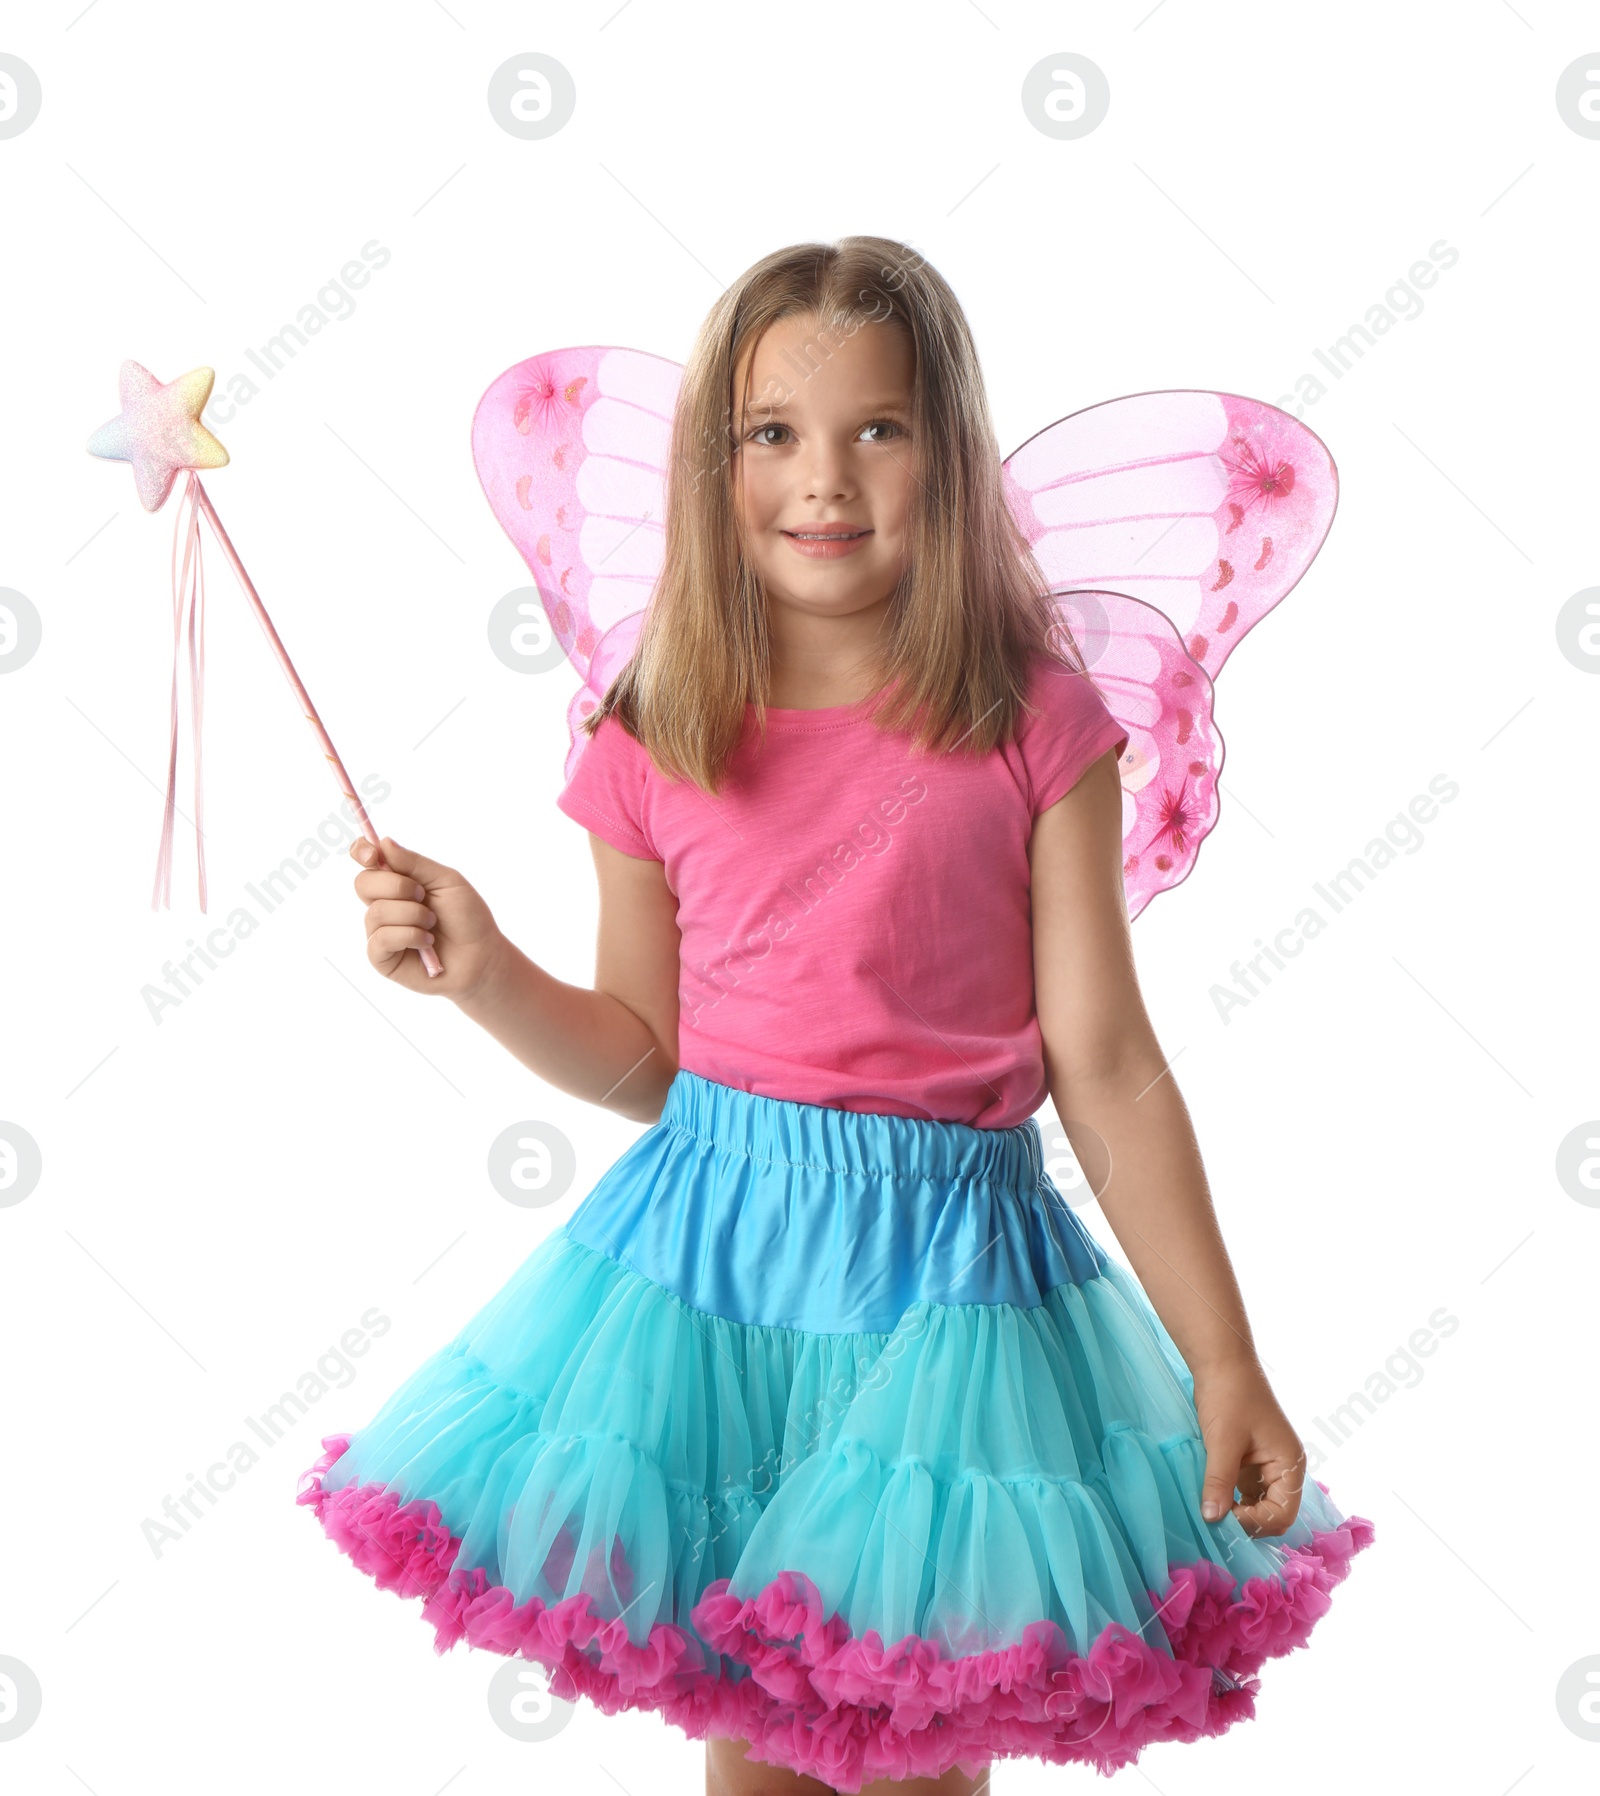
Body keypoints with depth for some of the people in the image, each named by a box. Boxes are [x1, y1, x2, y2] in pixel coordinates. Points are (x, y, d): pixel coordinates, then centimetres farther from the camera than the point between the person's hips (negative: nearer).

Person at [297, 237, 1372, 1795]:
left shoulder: (1034, 726, -6)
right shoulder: (654, 749, -1)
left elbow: (1107, 1068, -5)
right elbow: (643, 1060, 8)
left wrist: (1224, 1365, -5)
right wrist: (481, 973, -8)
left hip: (947, 1265, -1)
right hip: (711, 1252, 2)